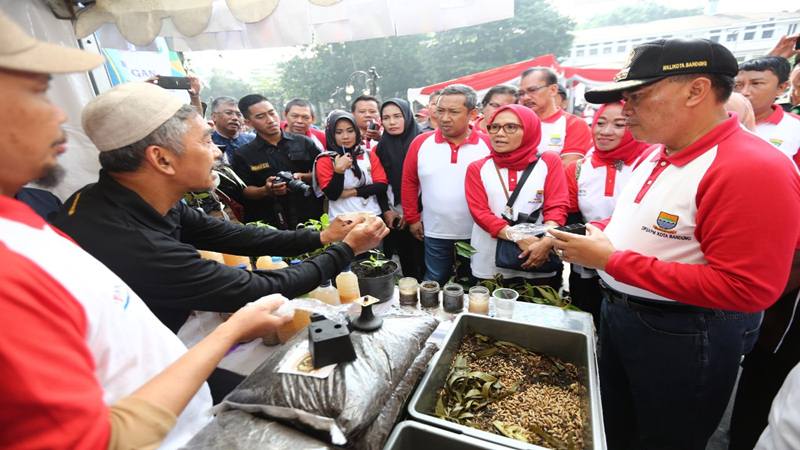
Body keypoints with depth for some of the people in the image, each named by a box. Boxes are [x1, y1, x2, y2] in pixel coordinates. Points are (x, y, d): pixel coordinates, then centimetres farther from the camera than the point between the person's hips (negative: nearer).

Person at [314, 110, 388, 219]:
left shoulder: (369, 155, 5)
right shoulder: (325, 160, -2)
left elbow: (382, 185, -2)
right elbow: (332, 195, -9)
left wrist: (354, 192, -10)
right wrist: (339, 171, -22)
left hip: (373, 216, 3)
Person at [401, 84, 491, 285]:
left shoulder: (488, 144, -7)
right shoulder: (421, 142, -3)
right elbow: (409, 182, 5)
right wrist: (412, 219, 5)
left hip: (478, 234, 0)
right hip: (435, 233, 1)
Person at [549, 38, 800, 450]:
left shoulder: (753, 169, -24)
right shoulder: (657, 154, 4)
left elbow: (746, 289, -28)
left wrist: (612, 260, -27)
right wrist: (603, 232, -2)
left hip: (684, 335, -8)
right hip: (618, 312, 8)